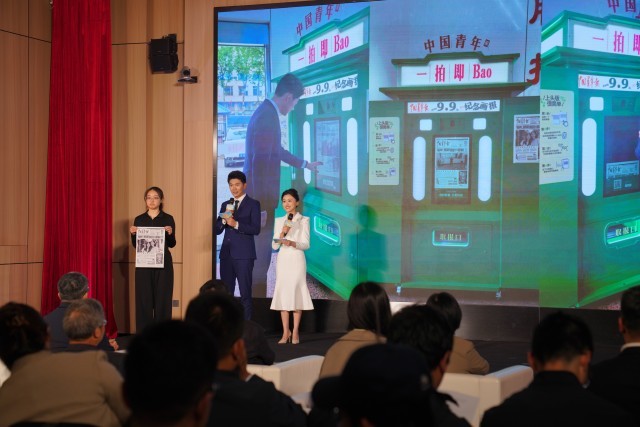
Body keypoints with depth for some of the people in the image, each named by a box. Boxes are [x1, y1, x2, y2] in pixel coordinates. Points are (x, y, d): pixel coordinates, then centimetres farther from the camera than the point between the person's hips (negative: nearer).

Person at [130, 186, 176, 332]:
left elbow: (172, 244, -1)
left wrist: (170, 233, -20)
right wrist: (133, 234, -10)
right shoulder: (139, 219, 8)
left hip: (163, 264, -1)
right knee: (144, 299, 0)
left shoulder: (168, 219, 3)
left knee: (162, 298, 0)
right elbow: (135, 245, 8)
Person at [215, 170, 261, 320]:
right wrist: (224, 219, -7)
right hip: (226, 253, 5)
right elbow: (217, 230, 12)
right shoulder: (225, 205, 16)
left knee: (245, 293, -4)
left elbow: (256, 229, -10)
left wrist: (236, 224, -19)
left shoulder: (253, 204, 0)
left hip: (243, 254, -5)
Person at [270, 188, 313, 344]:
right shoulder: (279, 221, 11)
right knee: (282, 293, -1)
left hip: (297, 260, -3)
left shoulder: (304, 220, 1)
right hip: (282, 260, 3)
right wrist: (282, 233, -10)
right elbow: (274, 246, 6)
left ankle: (295, 332, -1)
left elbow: (306, 244, -6)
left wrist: (292, 243, -23)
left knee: (296, 293, -6)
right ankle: (285, 332, 5)